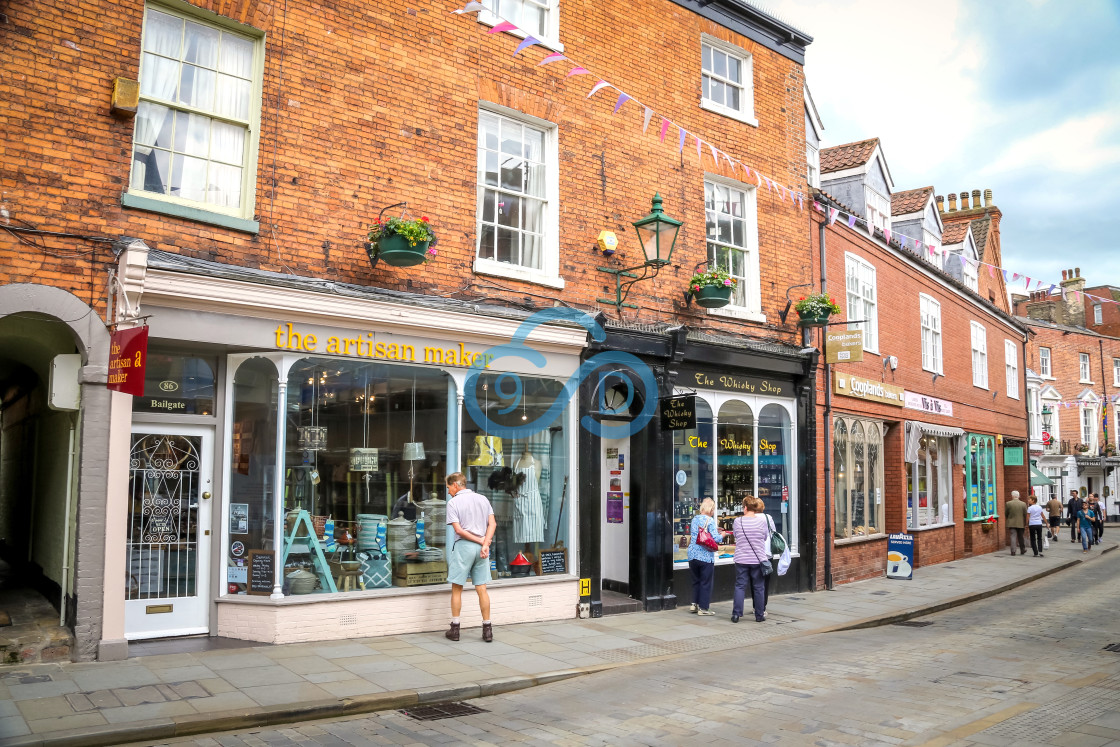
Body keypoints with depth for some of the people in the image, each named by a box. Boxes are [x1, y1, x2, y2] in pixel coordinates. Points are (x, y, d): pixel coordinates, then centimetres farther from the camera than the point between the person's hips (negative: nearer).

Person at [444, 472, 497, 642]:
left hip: (463, 546, -4)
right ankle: (487, 629, 8)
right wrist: (485, 544, -8)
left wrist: (481, 541, -6)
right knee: (482, 589, 7)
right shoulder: (483, 499, 11)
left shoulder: (453, 503, -4)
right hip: (481, 547, 4)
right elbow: (492, 524, 2)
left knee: (457, 589, 7)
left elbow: (459, 530, -11)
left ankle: (455, 628, 10)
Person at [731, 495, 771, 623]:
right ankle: (759, 615, 15)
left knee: (740, 586, 6)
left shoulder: (737, 521, -5)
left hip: (741, 560, 0)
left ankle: (736, 614, 5)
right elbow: (765, 537, 5)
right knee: (759, 587, 9)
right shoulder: (762, 520, -7)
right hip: (758, 558, 0)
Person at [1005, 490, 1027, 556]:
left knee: (1013, 537, 0)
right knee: (1021, 537, 16)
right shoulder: (1023, 504, -3)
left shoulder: (1008, 503, -8)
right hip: (1020, 524, 2)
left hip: (1012, 523, -2)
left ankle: (1013, 551, -7)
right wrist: (1025, 524, 9)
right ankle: (1023, 550, 26)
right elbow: (1025, 515, 0)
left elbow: (1006, 514, 0)